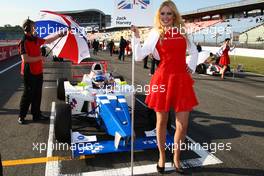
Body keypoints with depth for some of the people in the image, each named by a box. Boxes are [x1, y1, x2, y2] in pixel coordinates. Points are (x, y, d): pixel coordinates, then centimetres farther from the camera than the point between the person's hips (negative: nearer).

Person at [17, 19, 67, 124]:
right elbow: (25, 59, -23)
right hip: (29, 73, -8)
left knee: (37, 94, 14)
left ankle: (36, 114, 26)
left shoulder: (36, 40, 8)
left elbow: (48, 41, 23)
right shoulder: (23, 42, -16)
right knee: (28, 95, 1)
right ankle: (21, 116, 15)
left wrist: (59, 35, 20)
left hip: (38, 72, 8)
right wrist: (39, 58, -16)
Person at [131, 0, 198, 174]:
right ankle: (162, 156, 30)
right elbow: (139, 56, -6)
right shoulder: (155, 34, 2)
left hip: (182, 80, 3)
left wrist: (191, 67, 12)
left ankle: (176, 157, 26)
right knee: (162, 121, 10)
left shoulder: (182, 32, 11)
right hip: (163, 79, -3)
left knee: (183, 124, 3)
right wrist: (136, 36, -12)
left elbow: (194, 51, 26)